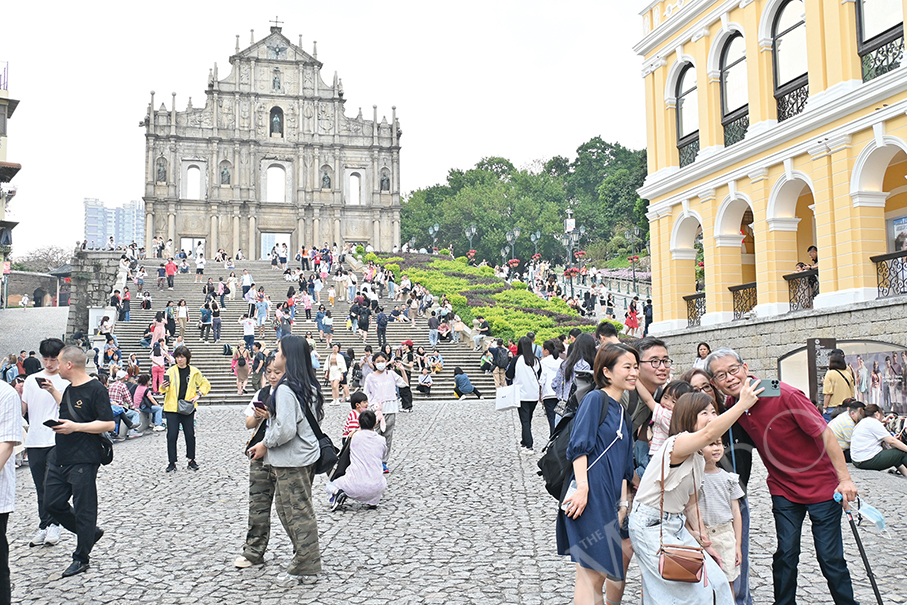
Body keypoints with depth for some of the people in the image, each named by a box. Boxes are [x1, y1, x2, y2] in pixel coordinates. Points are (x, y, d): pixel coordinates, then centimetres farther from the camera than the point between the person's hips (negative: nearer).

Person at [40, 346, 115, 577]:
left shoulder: (96, 389, -15)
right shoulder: (70, 388, 12)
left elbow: (108, 424, -18)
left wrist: (75, 427, -22)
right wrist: (53, 391, 23)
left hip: (83, 460, -9)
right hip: (59, 457, 9)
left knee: (83, 509, 2)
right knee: (52, 503, 12)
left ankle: (81, 558, 14)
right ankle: (90, 532, 29)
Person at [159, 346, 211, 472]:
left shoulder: (194, 371, 3)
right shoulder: (171, 371, 1)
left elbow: (205, 384, 14)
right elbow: (164, 389, -1)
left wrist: (199, 395, -1)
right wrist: (163, 387, -24)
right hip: (172, 408, -1)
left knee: (190, 434, 5)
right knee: (172, 435, -2)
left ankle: (191, 461, 18)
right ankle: (172, 463, 7)